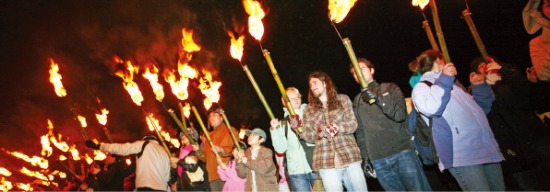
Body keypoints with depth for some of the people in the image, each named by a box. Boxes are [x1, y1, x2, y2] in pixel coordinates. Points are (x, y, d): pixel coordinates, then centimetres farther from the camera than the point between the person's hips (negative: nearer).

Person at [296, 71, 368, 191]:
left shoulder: (343, 99, 8)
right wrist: (299, 129, -13)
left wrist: (338, 128, -19)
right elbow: (310, 136, 6)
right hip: (326, 163, 0)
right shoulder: (308, 110, 11)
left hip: (350, 157, 0)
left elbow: (353, 124, 0)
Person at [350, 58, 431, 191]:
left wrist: (379, 99, -18)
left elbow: (401, 115, -6)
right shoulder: (357, 102, 15)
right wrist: (365, 158, 8)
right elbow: (360, 132, 14)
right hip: (378, 161, 2)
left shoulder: (390, 88, 8)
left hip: (402, 152, -2)